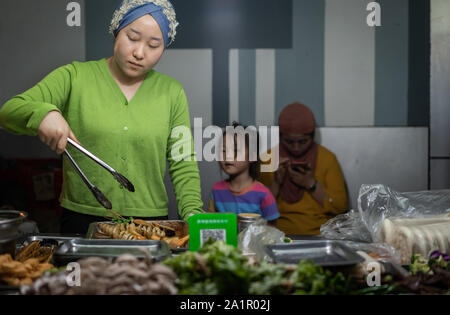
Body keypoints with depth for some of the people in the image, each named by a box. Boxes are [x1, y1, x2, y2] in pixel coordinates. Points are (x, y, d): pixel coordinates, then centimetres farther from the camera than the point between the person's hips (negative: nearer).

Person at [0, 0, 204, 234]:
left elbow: (183, 165, 10)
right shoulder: (74, 77, 5)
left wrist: (193, 214, -4)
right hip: (81, 221, -1)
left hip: (151, 223, 1)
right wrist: (44, 113, -23)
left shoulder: (172, 92, 10)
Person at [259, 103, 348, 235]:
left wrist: (311, 184, -11)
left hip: (320, 232, 1)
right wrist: (276, 183, -12)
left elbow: (341, 207, 0)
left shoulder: (327, 158, 5)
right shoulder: (268, 159, 6)